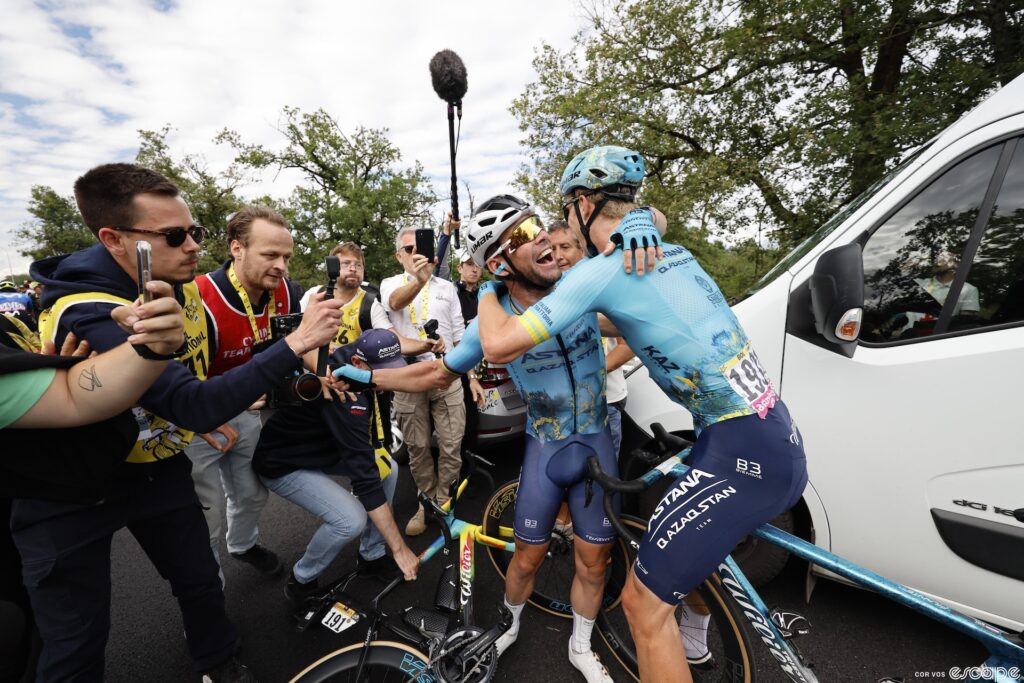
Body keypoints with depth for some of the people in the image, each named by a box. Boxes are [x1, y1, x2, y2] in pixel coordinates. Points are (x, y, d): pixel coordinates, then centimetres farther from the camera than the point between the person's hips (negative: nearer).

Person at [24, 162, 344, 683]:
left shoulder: (184, 288, -7)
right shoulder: (89, 315, -31)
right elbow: (195, 406, -40)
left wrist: (213, 415, -1)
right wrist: (295, 344, -41)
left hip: (158, 468, 6)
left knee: (202, 584, 14)